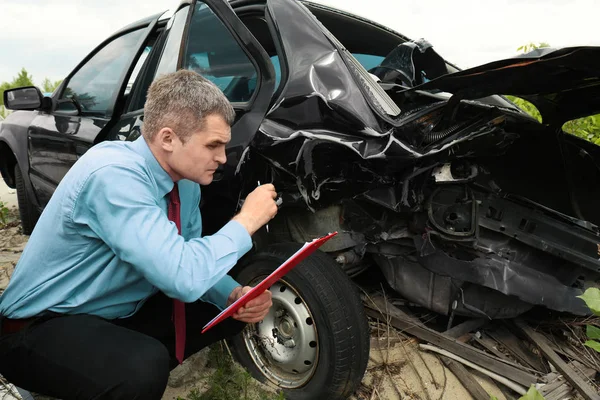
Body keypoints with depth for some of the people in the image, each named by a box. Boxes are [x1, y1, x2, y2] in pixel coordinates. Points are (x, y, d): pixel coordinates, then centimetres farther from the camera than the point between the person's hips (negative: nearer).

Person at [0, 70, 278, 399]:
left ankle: (135, 368, 11)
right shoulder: (113, 174, -28)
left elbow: (189, 263, 5)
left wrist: (235, 295, -14)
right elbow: (182, 277, -37)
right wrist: (245, 222, -23)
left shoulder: (186, 181, -3)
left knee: (236, 307, 0)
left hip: (120, 314, 8)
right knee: (146, 365, -35)